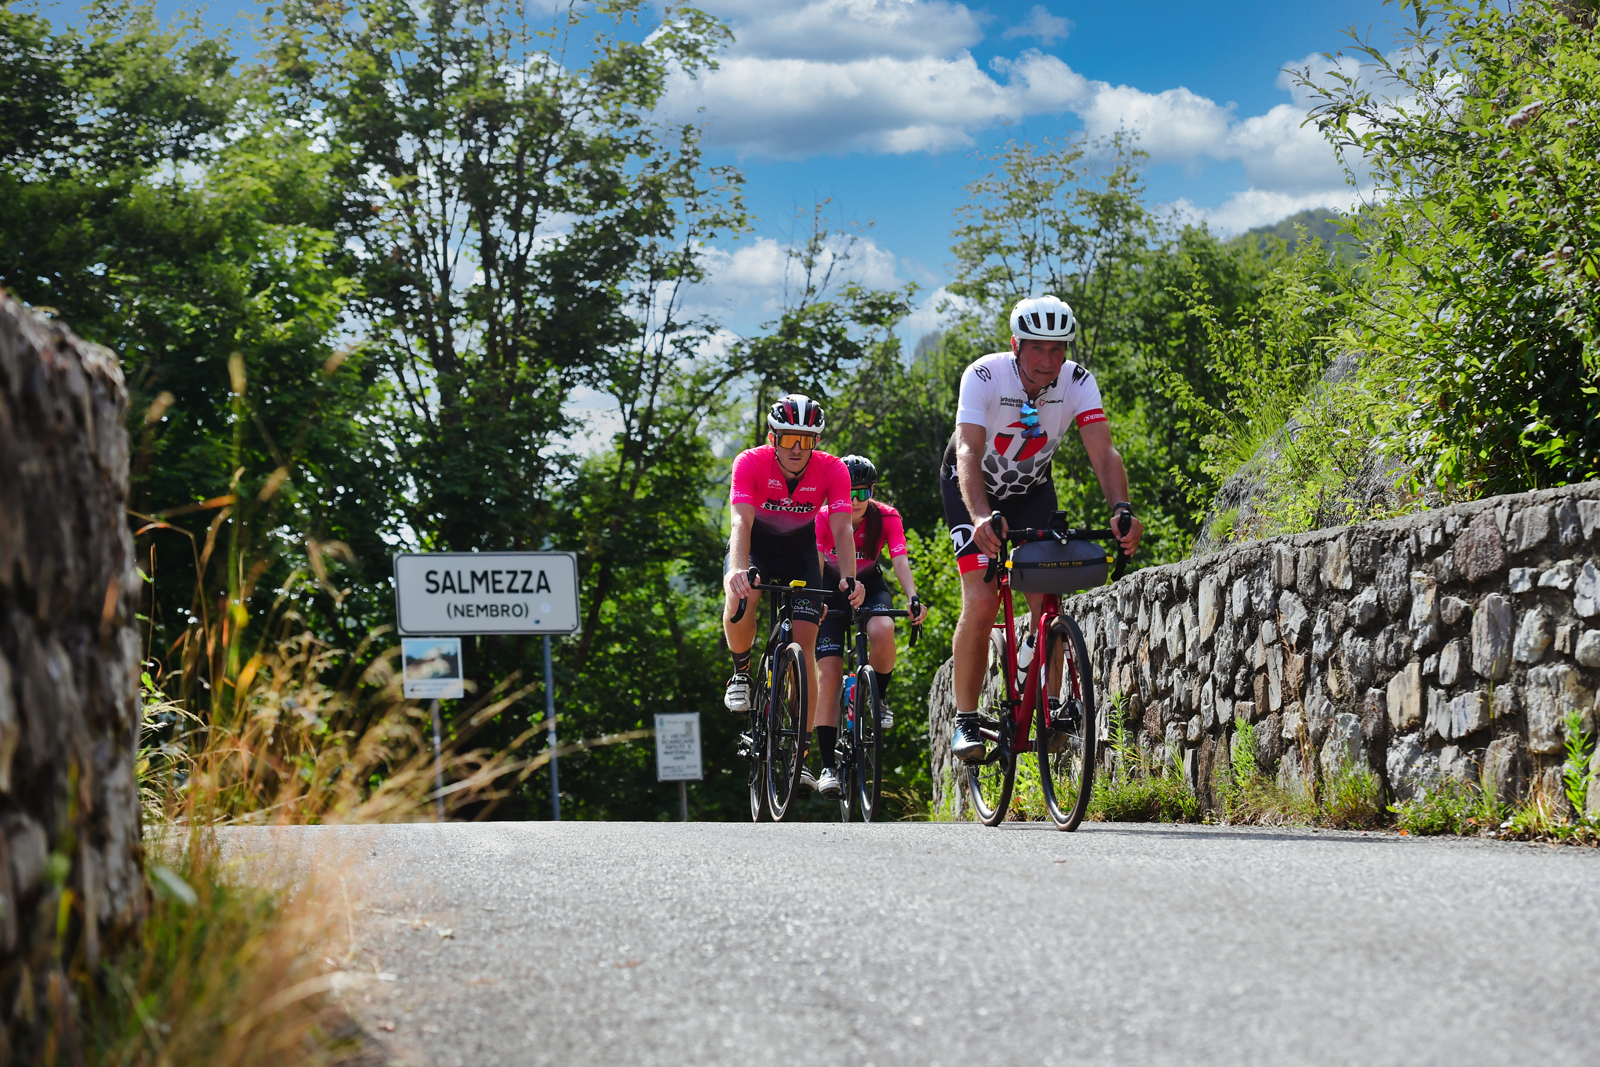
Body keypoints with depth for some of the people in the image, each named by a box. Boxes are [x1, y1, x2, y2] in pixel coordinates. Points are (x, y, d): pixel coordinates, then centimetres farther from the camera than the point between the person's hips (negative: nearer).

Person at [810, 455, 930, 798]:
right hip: (832, 589, 0)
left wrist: (913, 597, -48)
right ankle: (828, 767, -12)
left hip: (870, 586, 0)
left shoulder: (887, 518, -19)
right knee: (828, 673, -14)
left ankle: (879, 698, -7)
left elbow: (900, 561, -30)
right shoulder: (824, 518, -21)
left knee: (882, 630, -36)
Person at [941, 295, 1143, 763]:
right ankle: (965, 721, -9)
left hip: (1031, 489, 3)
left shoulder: (1078, 383, -21)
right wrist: (981, 516, -58)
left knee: (1047, 599, -14)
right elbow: (968, 451, -40)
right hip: (972, 489, -3)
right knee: (981, 602, -18)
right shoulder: (984, 377, -30)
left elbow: (1103, 451, -30)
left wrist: (1122, 509, -49)